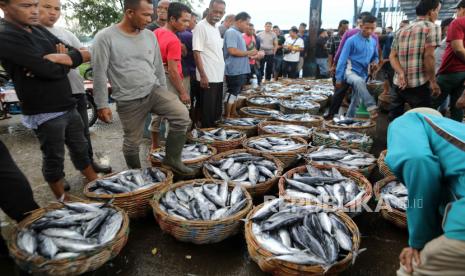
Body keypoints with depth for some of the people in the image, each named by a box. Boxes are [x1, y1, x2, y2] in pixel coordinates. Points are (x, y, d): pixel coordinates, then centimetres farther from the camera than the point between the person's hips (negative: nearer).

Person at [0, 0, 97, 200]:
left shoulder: (39, 30, 9)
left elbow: (85, 55, 4)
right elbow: (52, 71, -24)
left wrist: (59, 59, -16)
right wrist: (66, 60, -3)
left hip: (68, 106, 7)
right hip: (45, 113, -7)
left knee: (80, 148, 18)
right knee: (54, 159, 8)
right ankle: (63, 200, 26)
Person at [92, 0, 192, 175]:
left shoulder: (150, 36, 5)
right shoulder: (105, 37, -9)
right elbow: (99, 74, -8)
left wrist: (164, 93, 16)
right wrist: (102, 105, -8)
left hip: (154, 90, 4)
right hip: (128, 100, -3)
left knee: (182, 116, -18)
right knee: (132, 142, 8)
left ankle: (172, 160, -1)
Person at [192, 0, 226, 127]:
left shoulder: (216, 28, 14)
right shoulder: (201, 26, -10)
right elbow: (196, 53, -15)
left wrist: (222, 72, 17)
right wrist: (203, 76, -19)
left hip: (218, 77, 8)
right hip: (207, 78, -8)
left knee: (216, 112, 14)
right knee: (207, 114, -1)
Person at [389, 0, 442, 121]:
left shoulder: (401, 31, 15)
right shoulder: (432, 27, -4)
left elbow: (392, 56, 6)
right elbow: (428, 56, -13)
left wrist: (401, 73, -7)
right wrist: (433, 81, -7)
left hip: (398, 84, 6)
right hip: (419, 85, -6)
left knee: (393, 120, 13)